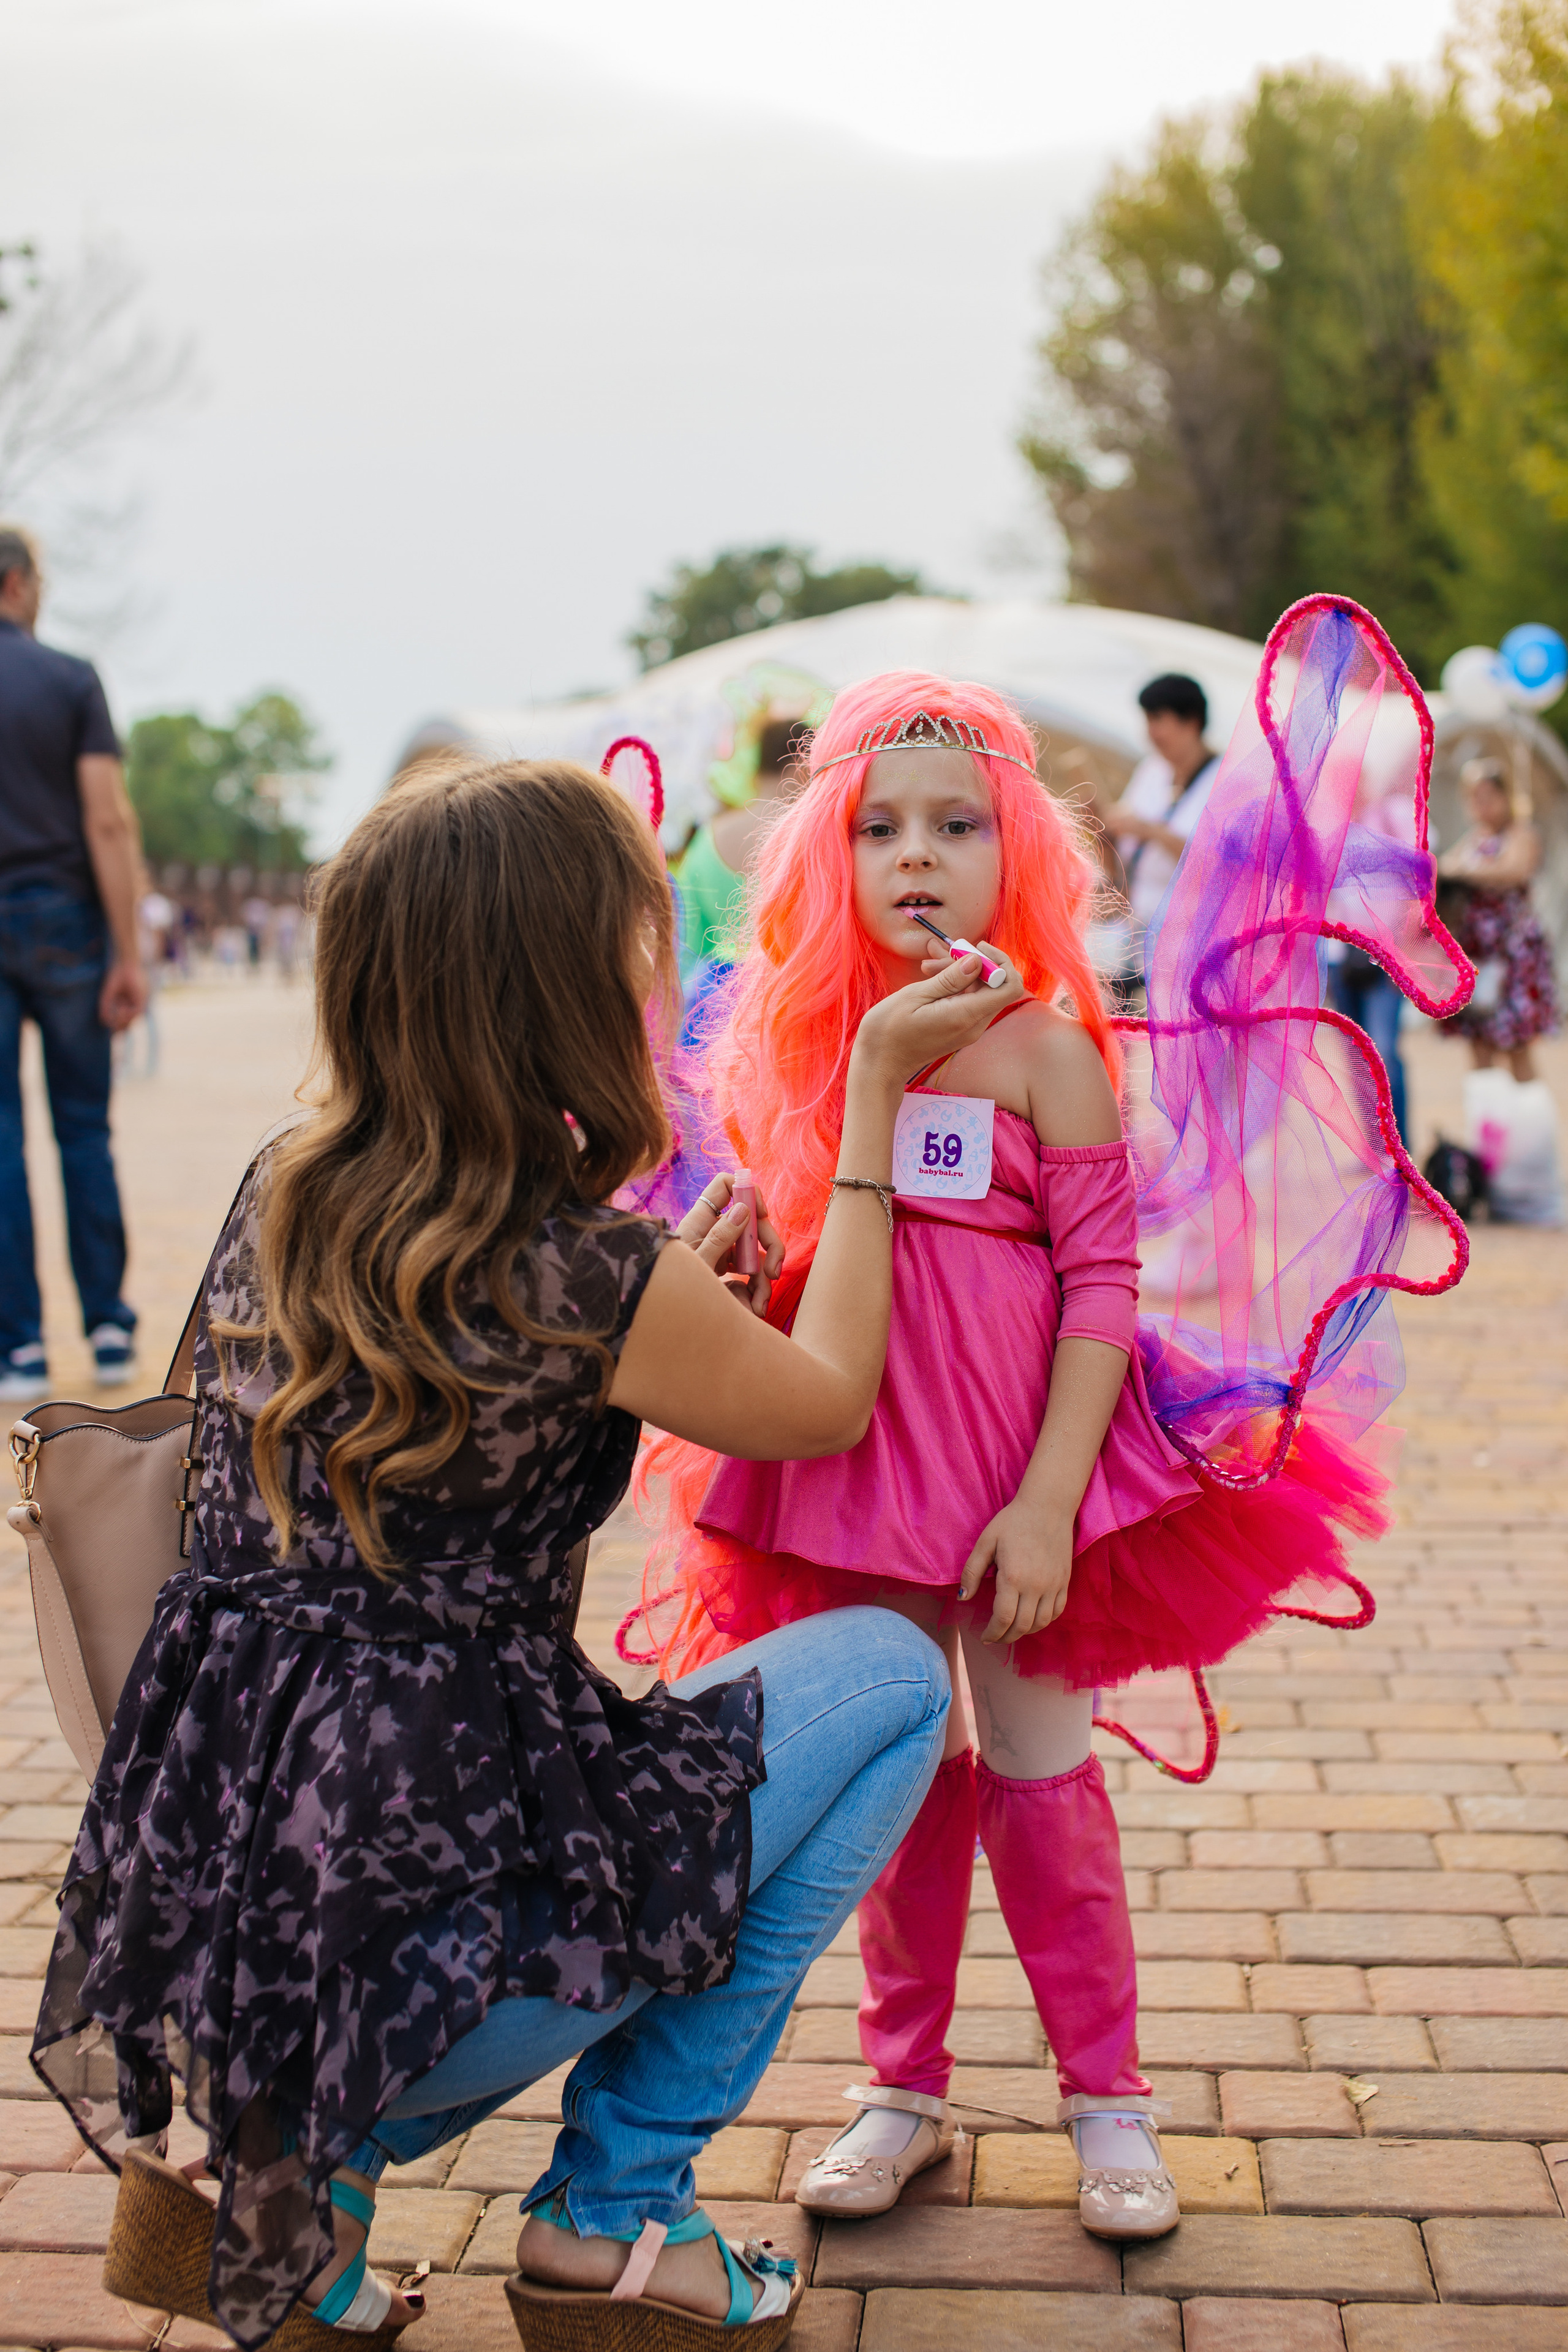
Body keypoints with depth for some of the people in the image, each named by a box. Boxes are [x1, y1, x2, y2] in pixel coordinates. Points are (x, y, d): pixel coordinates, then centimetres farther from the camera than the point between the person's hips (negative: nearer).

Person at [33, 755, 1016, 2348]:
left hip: (196, 1911, 8)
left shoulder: (279, 1197, 4)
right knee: (889, 1679, 7)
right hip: (390, 1950, -7)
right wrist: (875, 1090, 9)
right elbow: (828, 1400, 4)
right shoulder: (589, 1275, -17)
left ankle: (302, 2168, 18)